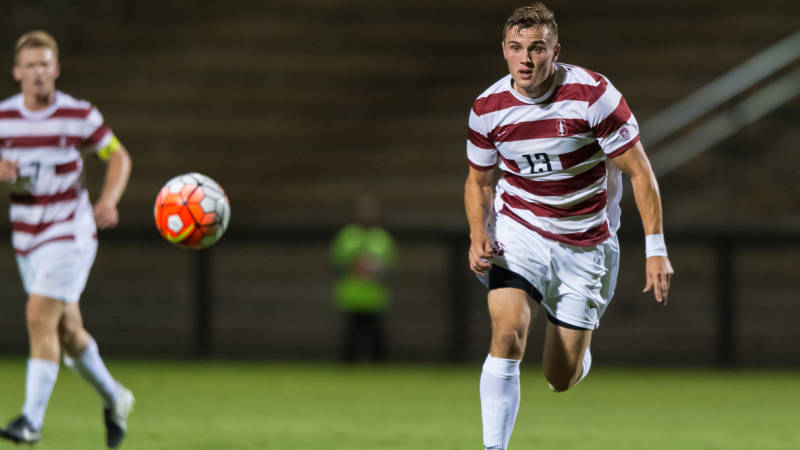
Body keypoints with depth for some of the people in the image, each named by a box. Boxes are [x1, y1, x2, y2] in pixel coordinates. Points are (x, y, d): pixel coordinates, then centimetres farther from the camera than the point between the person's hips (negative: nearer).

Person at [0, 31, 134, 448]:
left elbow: (119, 156, 3)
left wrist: (109, 200, -14)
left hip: (70, 234, -5)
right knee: (67, 330, 12)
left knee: (40, 317, -18)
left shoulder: (80, 115, -9)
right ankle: (113, 399, 36)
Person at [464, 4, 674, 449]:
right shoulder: (488, 108, -7)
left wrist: (656, 249, -14)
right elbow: (479, 180, 10)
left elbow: (639, 170, -10)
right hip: (518, 232, 1)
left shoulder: (594, 94, -17)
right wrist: (479, 235, -9)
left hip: (585, 242, -1)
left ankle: (581, 355, 40)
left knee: (561, 379, 2)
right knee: (508, 333, -26)